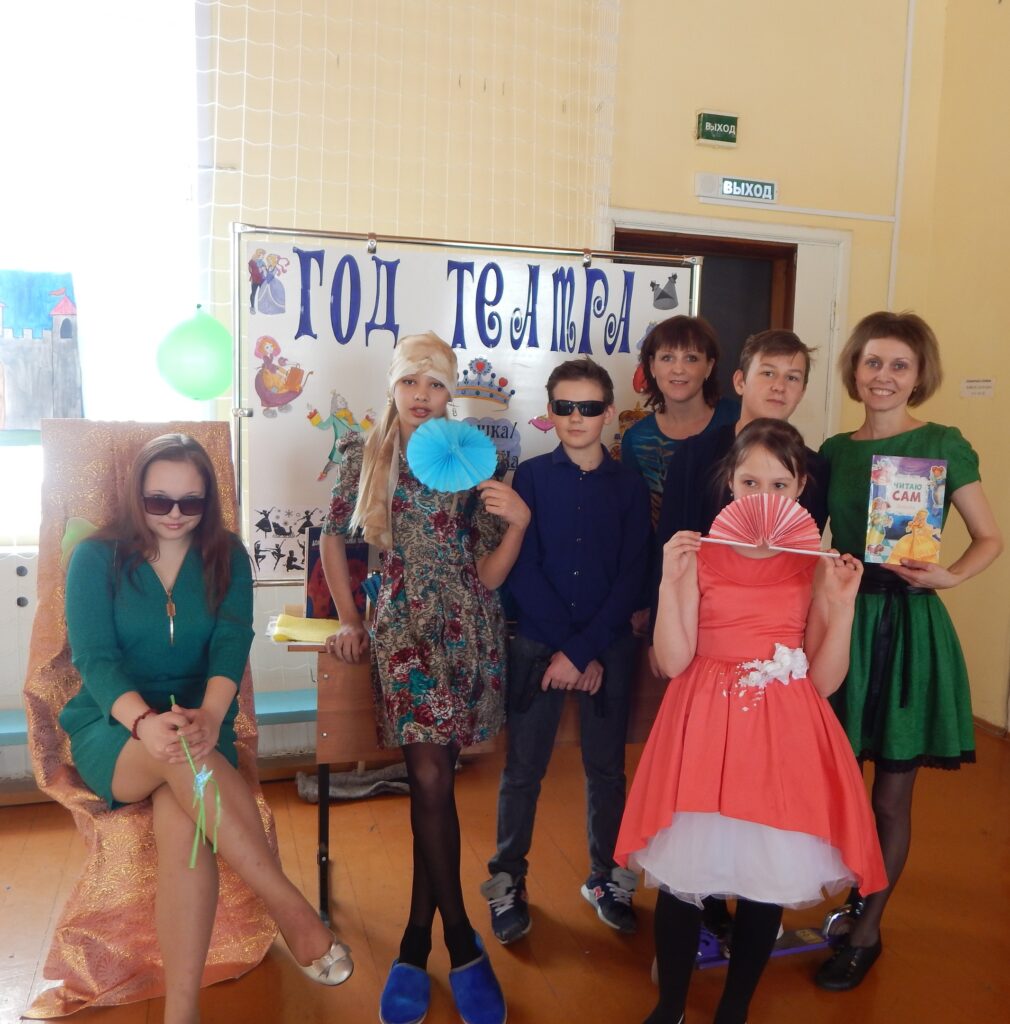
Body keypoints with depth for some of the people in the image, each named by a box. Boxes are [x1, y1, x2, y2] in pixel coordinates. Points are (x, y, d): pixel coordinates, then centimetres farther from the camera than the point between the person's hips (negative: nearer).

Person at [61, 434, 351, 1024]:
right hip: (114, 733, -1)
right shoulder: (97, 558, 0)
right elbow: (95, 660, -11)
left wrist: (210, 716, -33)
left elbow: (231, 645, -10)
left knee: (184, 827, -34)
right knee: (178, 751, -38)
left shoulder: (227, 559, 5)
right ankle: (294, 910, -33)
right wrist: (145, 722, -33)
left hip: (198, 726, 1)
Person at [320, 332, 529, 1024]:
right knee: (432, 779, -9)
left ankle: (418, 940, 18)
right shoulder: (363, 456, 4)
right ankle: (462, 941, 7)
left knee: (431, 779, 2)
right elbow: (334, 538, 15)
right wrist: (350, 620, 10)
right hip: (402, 630, 0)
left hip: (468, 630, 0)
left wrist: (518, 522, -17)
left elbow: (489, 576, -1)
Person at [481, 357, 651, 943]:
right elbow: (523, 570, -7)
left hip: (609, 647, 1)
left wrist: (583, 650, -12)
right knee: (523, 768, 6)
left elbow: (632, 579, -4)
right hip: (538, 644, -1)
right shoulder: (531, 477, -1)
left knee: (607, 767, 12)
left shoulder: (629, 485, 1)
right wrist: (567, 647, -12)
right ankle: (509, 881, 23)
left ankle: (608, 876, 31)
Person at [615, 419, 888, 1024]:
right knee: (682, 874, 6)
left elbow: (824, 681, -3)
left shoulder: (817, 565, 1)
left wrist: (844, 603, -14)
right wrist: (670, 582, -20)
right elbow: (674, 662, -9)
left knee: (769, 877, 10)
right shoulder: (699, 554, -3)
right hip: (704, 730, -1)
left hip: (783, 736, 1)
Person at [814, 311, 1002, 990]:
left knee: (892, 795, 7)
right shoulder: (835, 450, 7)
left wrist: (949, 576, -16)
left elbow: (990, 539, 1)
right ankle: (852, 893, 35)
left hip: (907, 626, -3)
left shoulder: (943, 444, -4)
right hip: (842, 620, 3)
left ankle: (867, 929, 27)